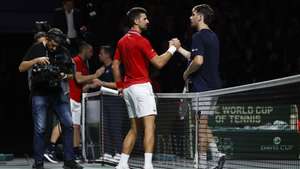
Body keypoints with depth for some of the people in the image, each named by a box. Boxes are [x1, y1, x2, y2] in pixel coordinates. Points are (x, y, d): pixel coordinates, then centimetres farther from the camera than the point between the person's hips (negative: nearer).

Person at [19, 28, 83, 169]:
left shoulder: (63, 52, 7)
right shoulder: (36, 49, 1)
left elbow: (71, 72, 12)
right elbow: (21, 68, -2)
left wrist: (65, 76, -11)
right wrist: (36, 60, -18)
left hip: (58, 93, 3)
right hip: (40, 94, -3)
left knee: (68, 124, -5)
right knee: (39, 129, -4)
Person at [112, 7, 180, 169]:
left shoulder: (122, 41, 13)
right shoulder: (141, 40, -12)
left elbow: (115, 66, 17)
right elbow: (159, 63, -14)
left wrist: (120, 86, 22)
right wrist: (172, 48, -2)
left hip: (128, 87, 9)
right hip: (141, 86, -9)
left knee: (134, 129, 13)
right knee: (150, 126, -12)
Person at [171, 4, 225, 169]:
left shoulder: (198, 36, -13)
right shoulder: (213, 36, 16)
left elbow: (198, 61, -25)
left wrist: (186, 73, -8)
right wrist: (179, 48, 30)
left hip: (201, 87, -9)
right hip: (213, 86, 9)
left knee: (202, 125, -5)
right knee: (204, 125, 14)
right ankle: (216, 154, 0)